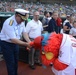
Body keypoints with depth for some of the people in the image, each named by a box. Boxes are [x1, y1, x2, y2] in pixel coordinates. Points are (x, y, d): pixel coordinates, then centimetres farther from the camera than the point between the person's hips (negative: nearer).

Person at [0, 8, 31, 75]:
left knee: (16, 61, 18)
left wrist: (29, 42, -17)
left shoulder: (21, 21, -7)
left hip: (15, 43, 7)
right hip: (6, 44, -7)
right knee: (11, 63, 0)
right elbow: (13, 39, -31)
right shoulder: (9, 23, -30)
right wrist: (26, 44, -30)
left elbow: (24, 32, -1)